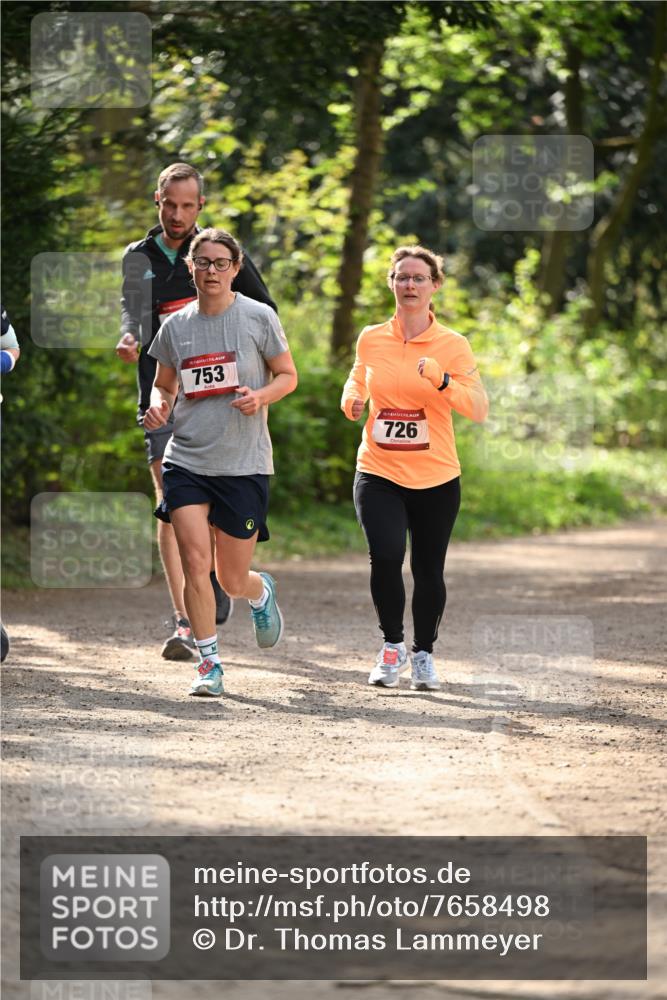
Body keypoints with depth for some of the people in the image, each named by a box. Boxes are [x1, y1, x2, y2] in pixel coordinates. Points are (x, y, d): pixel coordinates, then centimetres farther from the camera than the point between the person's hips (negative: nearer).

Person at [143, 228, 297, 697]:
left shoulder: (259, 318, -3)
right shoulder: (175, 326, 4)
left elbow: (288, 376, 5)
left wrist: (261, 397, -15)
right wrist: (158, 405, -6)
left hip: (244, 464, -2)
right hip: (187, 460, 2)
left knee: (233, 579, 5)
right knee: (194, 560, -15)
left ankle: (262, 593, 43)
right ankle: (209, 662, -1)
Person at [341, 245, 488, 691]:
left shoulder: (453, 345, -4)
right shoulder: (371, 339, 4)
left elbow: (480, 408, -11)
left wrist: (442, 381, -27)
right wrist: (352, 401, -1)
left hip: (436, 478, -1)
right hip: (379, 473, 1)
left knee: (429, 571, 5)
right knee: (386, 555, -19)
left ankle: (424, 654, 28)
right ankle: (393, 646, 2)